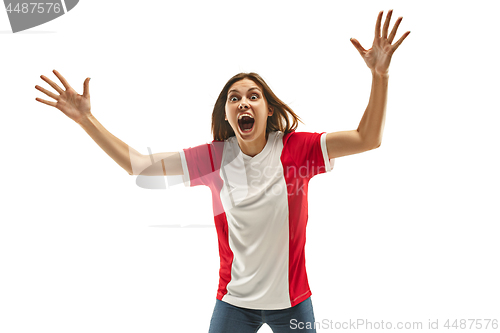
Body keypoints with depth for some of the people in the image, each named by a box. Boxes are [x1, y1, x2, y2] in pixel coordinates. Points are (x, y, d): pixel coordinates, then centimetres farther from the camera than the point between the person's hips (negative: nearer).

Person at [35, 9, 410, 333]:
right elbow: (137, 163, -9)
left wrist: (380, 75, -30)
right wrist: (86, 119, -14)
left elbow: (367, 139, -18)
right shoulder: (214, 157, -9)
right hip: (235, 300, 1)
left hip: (292, 299, 0)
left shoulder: (296, 148, -13)